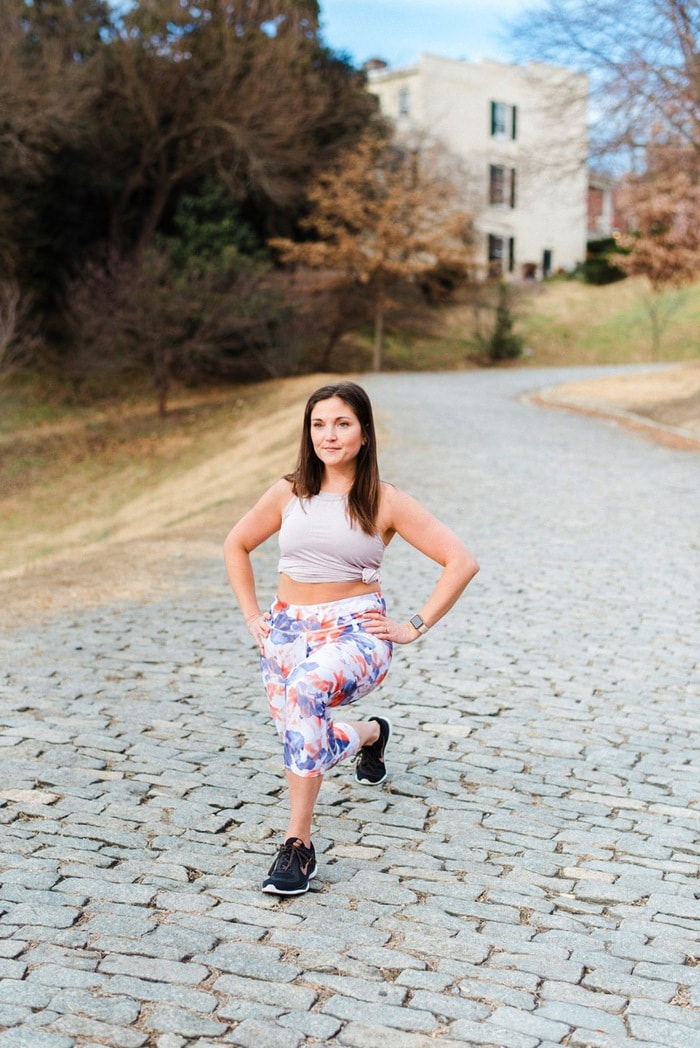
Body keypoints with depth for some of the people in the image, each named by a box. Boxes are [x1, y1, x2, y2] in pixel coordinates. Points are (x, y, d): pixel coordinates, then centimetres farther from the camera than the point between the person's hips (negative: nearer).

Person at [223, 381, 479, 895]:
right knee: (310, 742, -1)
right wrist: (251, 615, 11)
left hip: (355, 631, -4)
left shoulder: (386, 502, -3)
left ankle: (298, 844, -29)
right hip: (288, 630, 5)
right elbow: (237, 546, 20)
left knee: (308, 683, -36)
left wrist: (415, 626, -6)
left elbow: (462, 562, -4)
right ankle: (370, 733, 39)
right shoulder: (289, 494, 5)